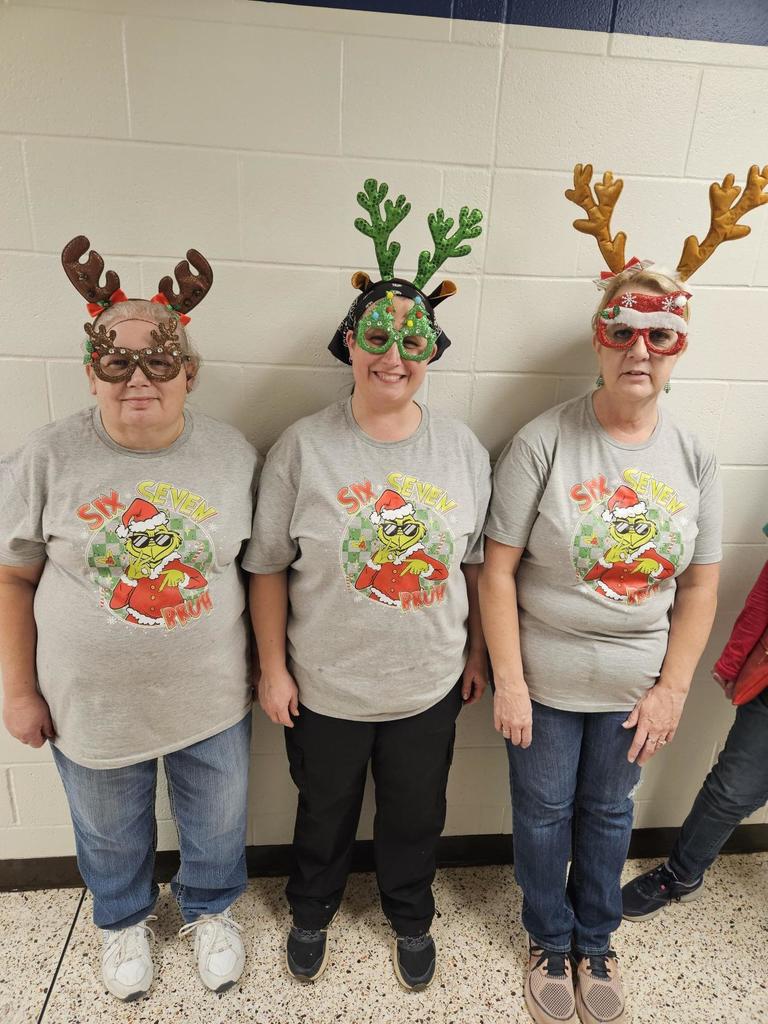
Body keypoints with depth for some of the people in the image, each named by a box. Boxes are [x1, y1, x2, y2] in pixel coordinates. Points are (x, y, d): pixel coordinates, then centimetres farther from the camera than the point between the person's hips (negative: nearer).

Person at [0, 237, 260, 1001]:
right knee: (110, 833, 27)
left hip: (211, 702, 1)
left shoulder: (233, 455, -11)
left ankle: (210, 909, 57)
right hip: (93, 705, 0)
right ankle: (122, 918, 60)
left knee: (215, 824, 24)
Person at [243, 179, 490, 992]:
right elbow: (267, 567, -8)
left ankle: (410, 918, 56)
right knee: (325, 815, 25)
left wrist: (479, 652, 6)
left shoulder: (463, 449, -6)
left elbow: (478, 561, 3)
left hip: (430, 687, 2)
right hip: (325, 689, -1)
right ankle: (311, 912, 56)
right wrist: (273, 668, -6)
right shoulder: (303, 447, -14)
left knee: (415, 818, 24)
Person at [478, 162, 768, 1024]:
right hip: (544, 682, -2)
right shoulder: (543, 442, -16)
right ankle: (550, 940, 46)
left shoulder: (694, 458, -4)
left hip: (635, 686, 3)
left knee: (607, 813, 23)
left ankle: (595, 940, 50)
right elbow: (498, 569, -14)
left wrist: (672, 690, -2)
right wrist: (508, 681, -13)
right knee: (544, 814, 17)